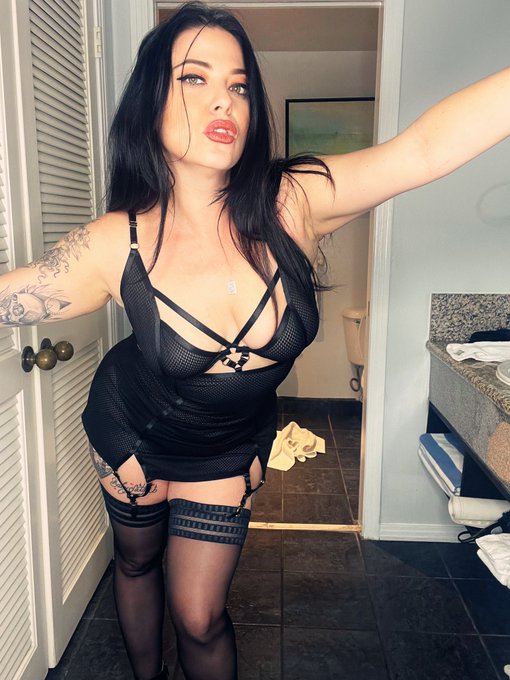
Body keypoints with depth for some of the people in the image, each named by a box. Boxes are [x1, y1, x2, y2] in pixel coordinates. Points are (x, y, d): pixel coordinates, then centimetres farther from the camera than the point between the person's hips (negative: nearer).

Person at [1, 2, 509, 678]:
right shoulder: (114, 247, -25)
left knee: (200, 617, 9)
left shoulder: (293, 204, -25)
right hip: (132, 435, 1)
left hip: (230, 449, -1)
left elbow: (425, 146, -37)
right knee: (136, 561, 27)